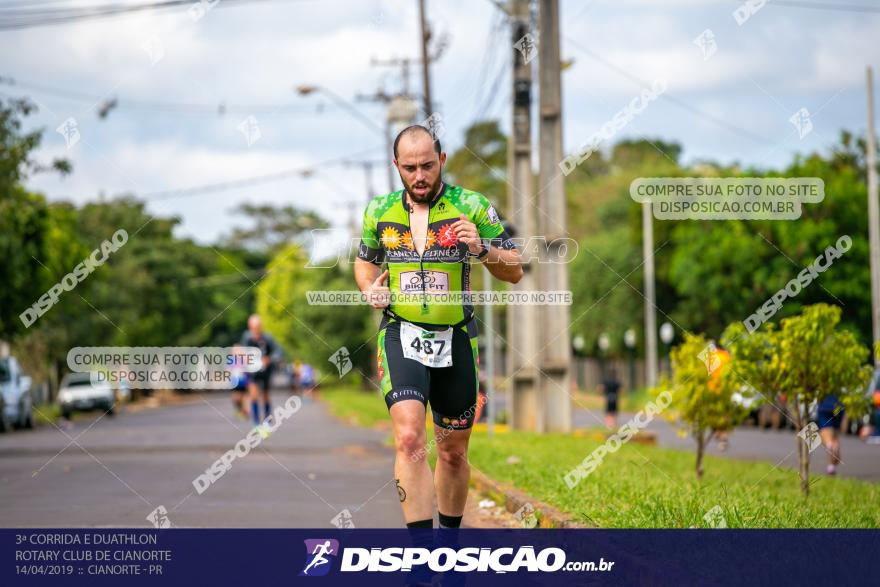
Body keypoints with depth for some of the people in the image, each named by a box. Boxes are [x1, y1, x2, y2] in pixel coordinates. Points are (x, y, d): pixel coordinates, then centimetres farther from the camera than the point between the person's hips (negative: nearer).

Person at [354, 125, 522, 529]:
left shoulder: (472, 207, -3)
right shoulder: (380, 211, 4)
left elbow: (515, 271, 0)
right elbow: (365, 260, 23)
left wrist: (482, 249, -20)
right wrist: (370, 290, 1)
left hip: (455, 340, 1)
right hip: (401, 336, 0)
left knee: (453, 452, 11)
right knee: (409, 438, -22)